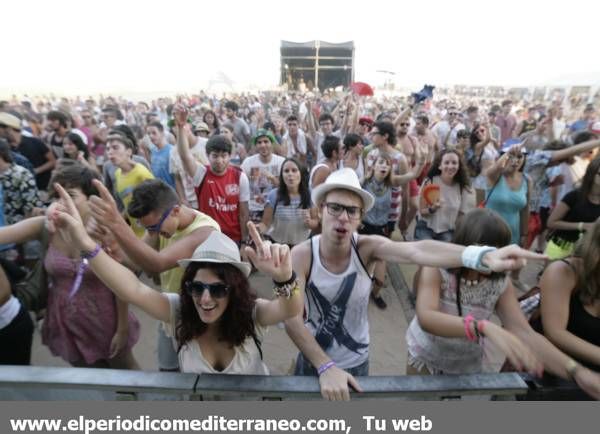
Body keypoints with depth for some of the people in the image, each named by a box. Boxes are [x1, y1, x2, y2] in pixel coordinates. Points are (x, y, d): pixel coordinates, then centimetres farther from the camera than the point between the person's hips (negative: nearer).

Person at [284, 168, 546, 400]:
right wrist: (326, 367, -37)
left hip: (356, 362, 1)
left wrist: (483, 256, -56)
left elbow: (417, 251, -41)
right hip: (313, 360, -1)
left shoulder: (367, 247, -23)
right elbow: (291, 317, -30)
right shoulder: (302, 255, -25)